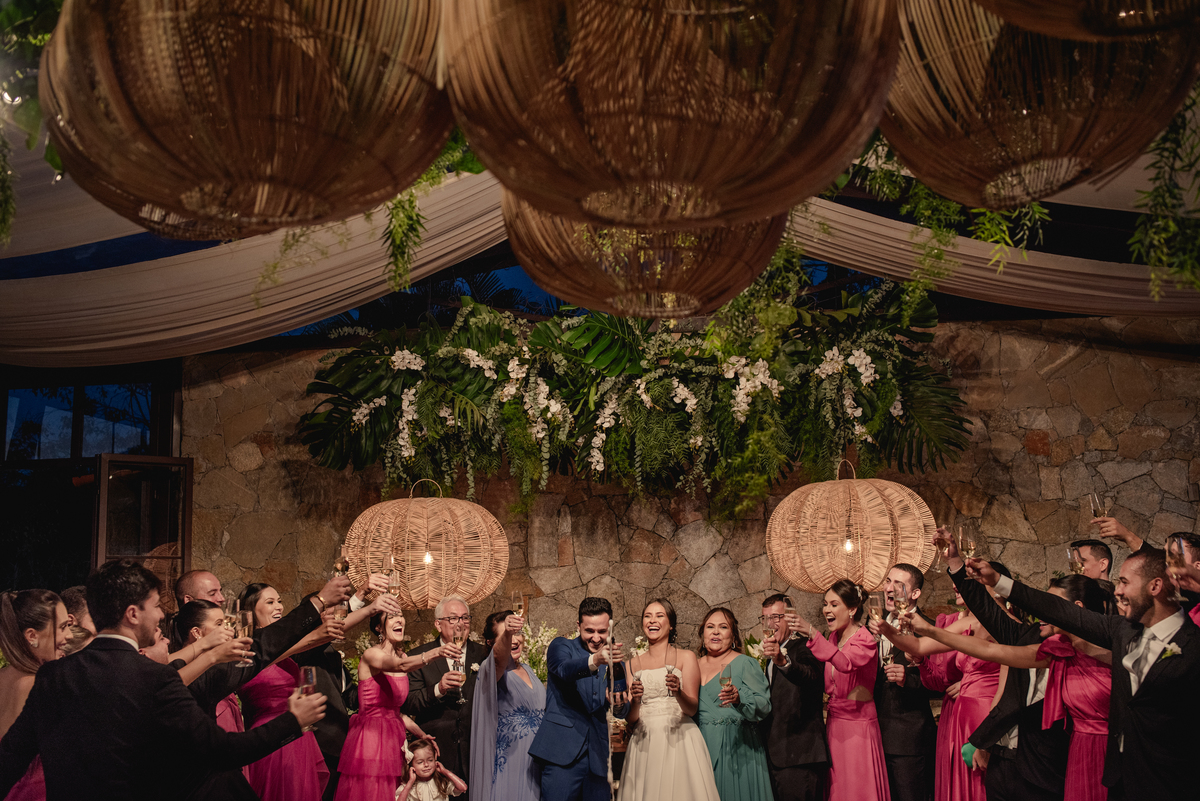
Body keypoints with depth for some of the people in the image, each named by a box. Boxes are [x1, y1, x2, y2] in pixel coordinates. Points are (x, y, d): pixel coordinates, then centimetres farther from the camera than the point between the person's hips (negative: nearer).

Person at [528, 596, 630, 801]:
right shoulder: (561, 646, 3)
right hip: (563, 752, -5)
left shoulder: (612, 661, 16)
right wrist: (594, 660, -41)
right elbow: (564, 669, -20)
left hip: (596, 757, 5)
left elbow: (622, 712, 12)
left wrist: (620, 705, -13)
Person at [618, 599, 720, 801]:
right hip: (644, 744, 2)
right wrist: (635, 700, -12)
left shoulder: (686, 657, 6)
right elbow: (631, 719, 7)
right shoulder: (633, 665, 12)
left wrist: (678, 692, -22)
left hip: (679, 741, -2)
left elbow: (692, 708, -3)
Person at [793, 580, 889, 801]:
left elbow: (846, 663, -35)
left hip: (858, 724, -7)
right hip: (835, 722, 7)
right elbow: (828, 685, 11)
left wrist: (812, 633, -43)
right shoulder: (834, 638, 9)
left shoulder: (865, 641, -13)